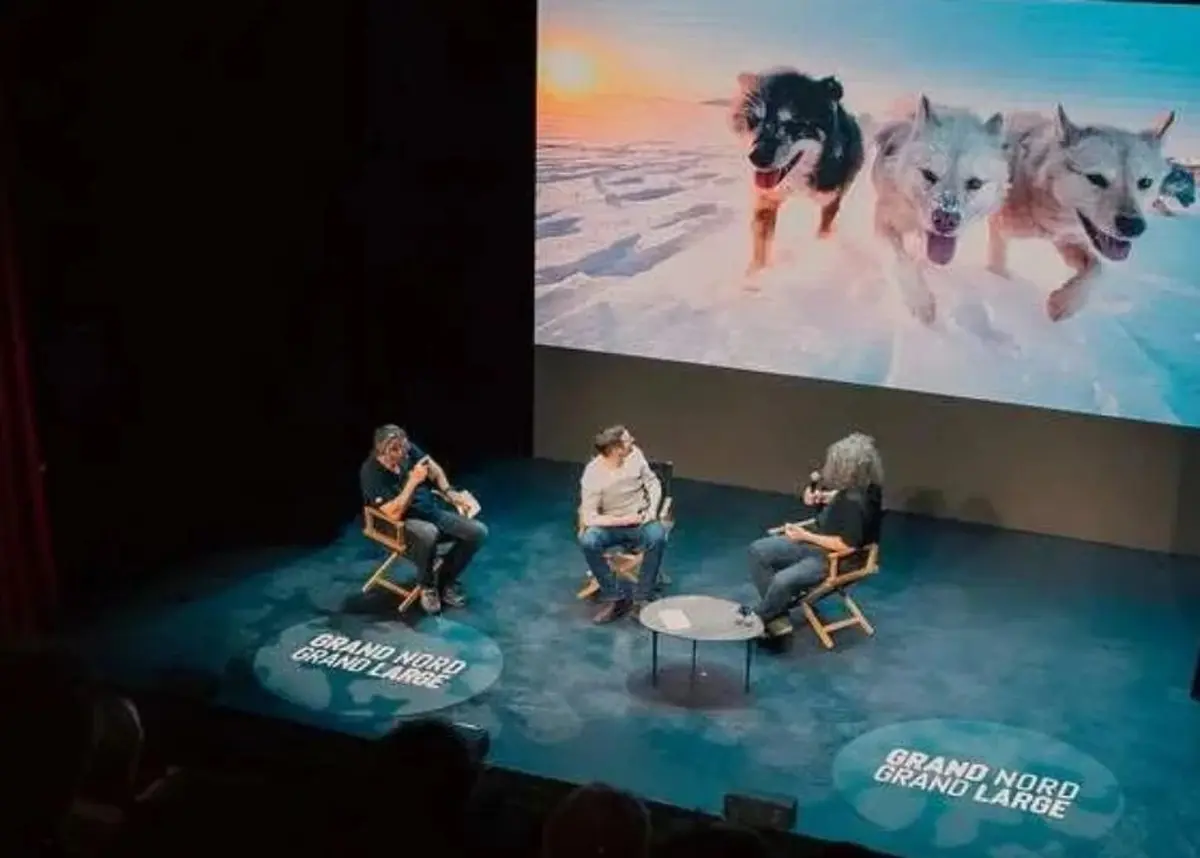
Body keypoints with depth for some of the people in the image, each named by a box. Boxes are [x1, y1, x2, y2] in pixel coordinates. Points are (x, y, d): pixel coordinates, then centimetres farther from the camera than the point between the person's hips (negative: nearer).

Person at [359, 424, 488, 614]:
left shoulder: (408, 449, -5)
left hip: (433, 510, 6)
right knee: (428, 534, -40)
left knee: (478, 531, -11)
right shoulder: (371, 473, -22)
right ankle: (427, 585, -11)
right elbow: (394, 513, -29)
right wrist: (413, 481, -31)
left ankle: (445, 579, 8)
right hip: (402, 524, -6)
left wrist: (449, 492, 2)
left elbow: (434, 469, 15)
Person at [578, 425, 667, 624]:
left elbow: (652, 482, 5)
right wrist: (622, 520, -23)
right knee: (587, 540, -33)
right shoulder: (592, 475, -20)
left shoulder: (634, 454, -9)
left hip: (641, 522, 2)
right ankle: (615, 598, -17)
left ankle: (641, 598, -20)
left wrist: (653, 509, -12)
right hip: (612, 526, -2)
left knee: (657, 535, -33)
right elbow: (589, 517, -19)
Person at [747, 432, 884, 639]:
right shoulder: (856, 484, -5)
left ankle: (759, 619, 1)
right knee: (758, 550, 2)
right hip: (818, 542, 10)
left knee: (783, 581, -30)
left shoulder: (856, 502, -31)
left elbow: (846, 545, -28)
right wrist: (821, 497, -1)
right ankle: (776, 614, 3)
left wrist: (806, 536, -22)